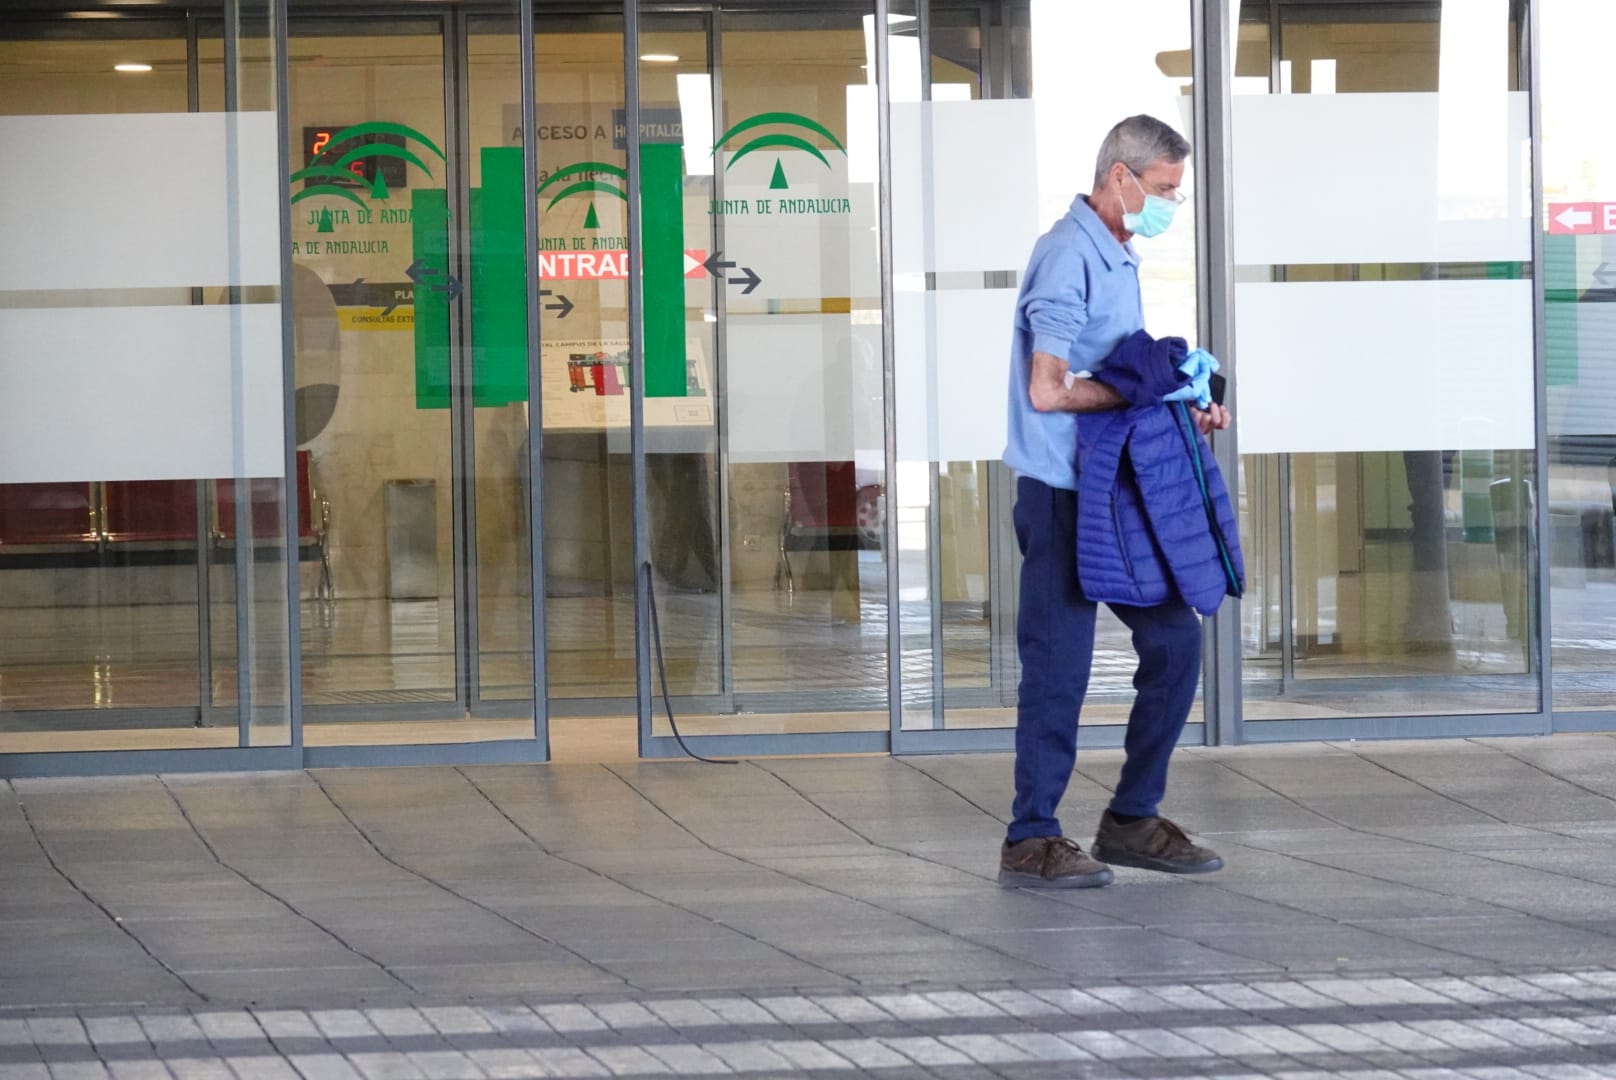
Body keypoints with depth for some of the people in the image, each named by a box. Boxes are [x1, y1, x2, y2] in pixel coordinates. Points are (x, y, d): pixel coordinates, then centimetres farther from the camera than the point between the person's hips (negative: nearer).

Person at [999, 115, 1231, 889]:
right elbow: (1048, 390, -22)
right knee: (1060, 664, -4)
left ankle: (1132, 818, 18)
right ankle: (1031, 841, 3)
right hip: (1063, 494, -9)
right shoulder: (1069, 257, -15)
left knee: (1174, 640, 9)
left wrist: (1180, 409, 5)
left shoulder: (1118, 257, 16)